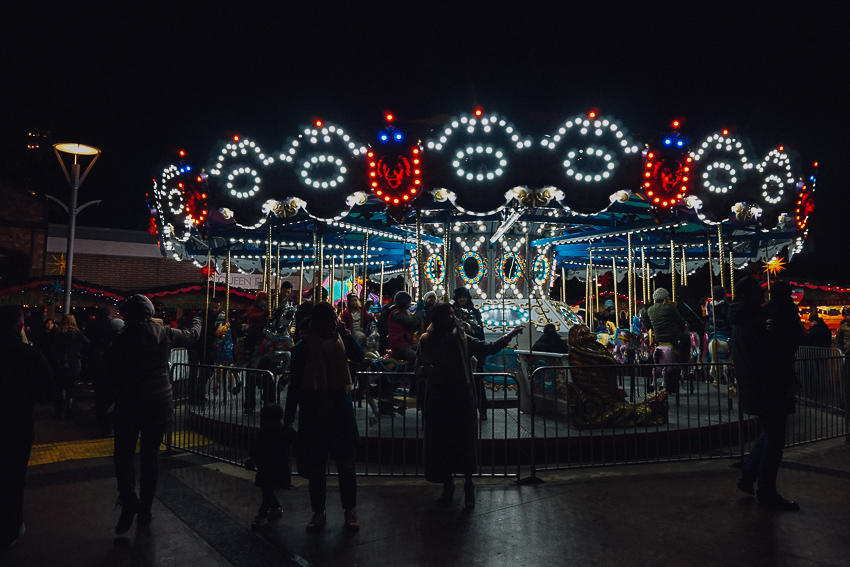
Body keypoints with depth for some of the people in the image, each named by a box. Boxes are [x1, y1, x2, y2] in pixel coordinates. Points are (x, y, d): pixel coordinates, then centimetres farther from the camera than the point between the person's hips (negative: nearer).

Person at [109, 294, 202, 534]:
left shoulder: (122, 339, -10)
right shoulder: (164, 334, -3)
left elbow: (113, 373, -6)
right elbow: (192, 336, 15)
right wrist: (197, 322, 36)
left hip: (129, 404, -3)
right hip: (159, 403, 3)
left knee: (124, 453, 8)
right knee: (151, 453, 12)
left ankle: (129, 500, -12)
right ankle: (145, 509, 18)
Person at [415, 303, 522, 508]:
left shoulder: (463, 339, 3)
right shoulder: (427, 341, 3)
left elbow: (489, 348, -2)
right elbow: (418, 368, 5)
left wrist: (510, 335, -10)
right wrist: (427, 369, -17)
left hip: (462, 398, 0)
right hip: (438, 399, 1)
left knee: (465, 440, 0)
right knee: (441, 442, 5)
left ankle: (468, 485, 17)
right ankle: (447, 484, 24)